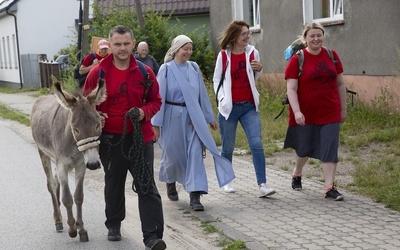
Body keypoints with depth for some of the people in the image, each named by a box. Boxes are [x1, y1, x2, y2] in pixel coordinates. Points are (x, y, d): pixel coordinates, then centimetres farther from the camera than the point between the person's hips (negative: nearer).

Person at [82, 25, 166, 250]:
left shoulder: (144, 72, -2)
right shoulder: (98, 73, -4)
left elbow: (155, 100, 7)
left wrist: (145, 112, -13)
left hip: (140, 137, -1)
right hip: (110, 139, 1)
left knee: (147, 187, -5)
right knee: (114, 186, 18)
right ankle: (114, 225, 39)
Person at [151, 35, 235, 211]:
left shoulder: (194, 68, 6)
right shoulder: (166, 69, -5)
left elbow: (202, 94, 13)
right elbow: (159, 96, -5)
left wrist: (209, 117, 16)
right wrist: (156, 124, -7)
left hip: (193, 117, 2)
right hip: (173, 116, -2)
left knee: (195, 153, -9)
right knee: (173, 153, 10)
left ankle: (195, 196, -10)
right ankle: (170, 182, 40)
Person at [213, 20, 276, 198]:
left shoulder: (252, 52, 3)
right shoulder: (224, 55, -2)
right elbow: (216, 80, 5)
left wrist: (259, 69, -6)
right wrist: (221, 98, -9)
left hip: (249, 106, 1)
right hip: (229, 108, -1)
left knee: (257, 143, -11)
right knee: (228, 147, 8)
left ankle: (262, 185, -12)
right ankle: (227, 181, 27)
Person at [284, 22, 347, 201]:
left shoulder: (331, 56, 3)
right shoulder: (297, 59, -7)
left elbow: (340, 84, 10)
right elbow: (291, 89, -11)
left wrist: (343, 109, 10)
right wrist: (297, 111, -22)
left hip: (330, 113, 2)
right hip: (306, 114, -2)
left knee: (330, 149, -5)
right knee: (304, 148, 14)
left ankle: (329, 188, -1)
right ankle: (297, 174, 43)